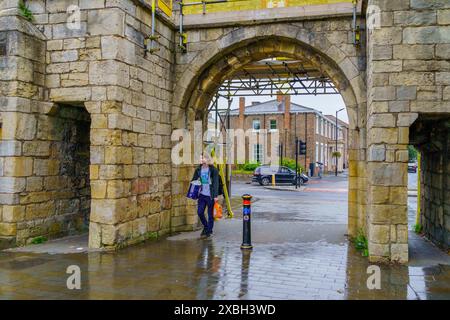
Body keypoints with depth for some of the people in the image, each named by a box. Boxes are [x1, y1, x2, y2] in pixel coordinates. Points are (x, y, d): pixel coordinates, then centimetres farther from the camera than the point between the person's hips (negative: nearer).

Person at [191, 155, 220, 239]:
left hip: (210, 195, -4)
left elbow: (216, 183, -11)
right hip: (202, 194, 5)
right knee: (200, 212, 3)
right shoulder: (198, 169, 6)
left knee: (210, 214, 4)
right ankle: (205, 226, 28)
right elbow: (194, 180, 12)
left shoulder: (213, 170, -8)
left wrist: (216, 195, -16)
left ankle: (208, 231, 17)